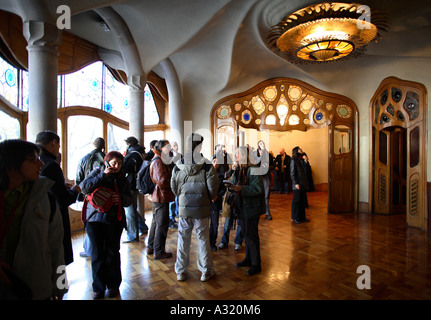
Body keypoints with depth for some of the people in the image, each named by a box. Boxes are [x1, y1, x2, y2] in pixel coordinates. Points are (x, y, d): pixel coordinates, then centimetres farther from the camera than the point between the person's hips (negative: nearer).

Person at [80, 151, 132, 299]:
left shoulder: (123, 179, 9)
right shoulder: (97, 173, 4)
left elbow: (129, 200, 7)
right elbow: (84, 187, -11)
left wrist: (121, 198, -16)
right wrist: (103, 176, -16)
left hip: (115, 220, 1)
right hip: (95, 218, -1)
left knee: (112, 253, 6)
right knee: (97, 253, 6)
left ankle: (113, 285, 23)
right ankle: (98, 287, 22)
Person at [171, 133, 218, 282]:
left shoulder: (178, 166, -4)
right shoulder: (207, 166, -13)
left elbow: (174, 187, 3)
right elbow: (213, 189, -12)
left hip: (184, 208, 3)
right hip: (202, 209, -2)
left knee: (183, 239, 15)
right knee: (203, 240, 12)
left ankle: (180, 271, 28)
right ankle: (206, 271, 25)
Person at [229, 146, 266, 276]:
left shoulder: (253, 170, -17)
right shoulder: (238, 170, 8)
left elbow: (258, 189, -23)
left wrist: (241, 188, -28)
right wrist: (232, 185, -5)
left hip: (251, 208, -8)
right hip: (242, 206, 8)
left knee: (252, 235, 0)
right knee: (246, 233, 18)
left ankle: (256, 264, 15)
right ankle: (248, 259, 34)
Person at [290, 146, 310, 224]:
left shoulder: (301, 160, 14)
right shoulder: (293, 160, -7)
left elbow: (305, 172, 15)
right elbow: (292, 173, -12)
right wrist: (296, 183, -16)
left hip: (303, 184, 7)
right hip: (297, 184, -7)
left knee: (303, 200, 11)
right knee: (296, 200, 0)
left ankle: (302, 217, 21)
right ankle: (295, 218, 10)